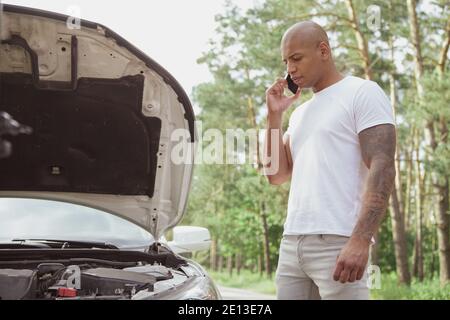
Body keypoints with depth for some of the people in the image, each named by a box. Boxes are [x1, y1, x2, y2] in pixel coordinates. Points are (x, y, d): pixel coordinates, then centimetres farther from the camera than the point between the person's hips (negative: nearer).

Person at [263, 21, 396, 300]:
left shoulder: (362, 93, -1)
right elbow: (276, 175, 19)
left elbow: (382, 167, -12)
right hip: (292, 243, 7)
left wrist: (361, 240, -23)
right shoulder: (300, 113, 23)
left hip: (337, 243, -7)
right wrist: (275, 116, 10)